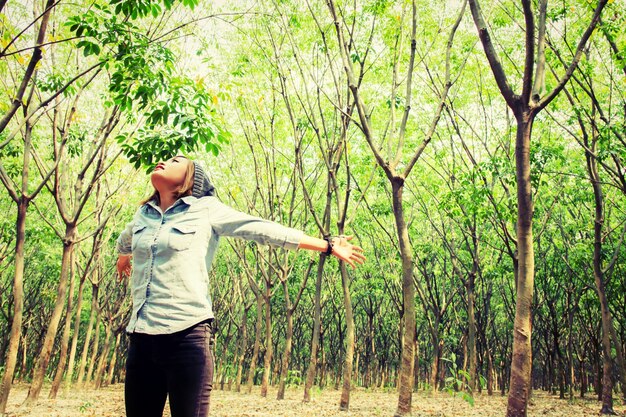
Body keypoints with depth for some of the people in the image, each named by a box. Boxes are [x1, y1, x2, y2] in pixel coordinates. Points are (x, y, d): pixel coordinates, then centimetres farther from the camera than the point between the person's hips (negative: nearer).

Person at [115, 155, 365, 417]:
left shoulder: (206, 209, 2)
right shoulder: (144, 214, 17)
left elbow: (264, 230, 0)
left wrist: (327, 246, -2)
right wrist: (123, 258, 61)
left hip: (186, 333, -5)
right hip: (141, 335, 5)